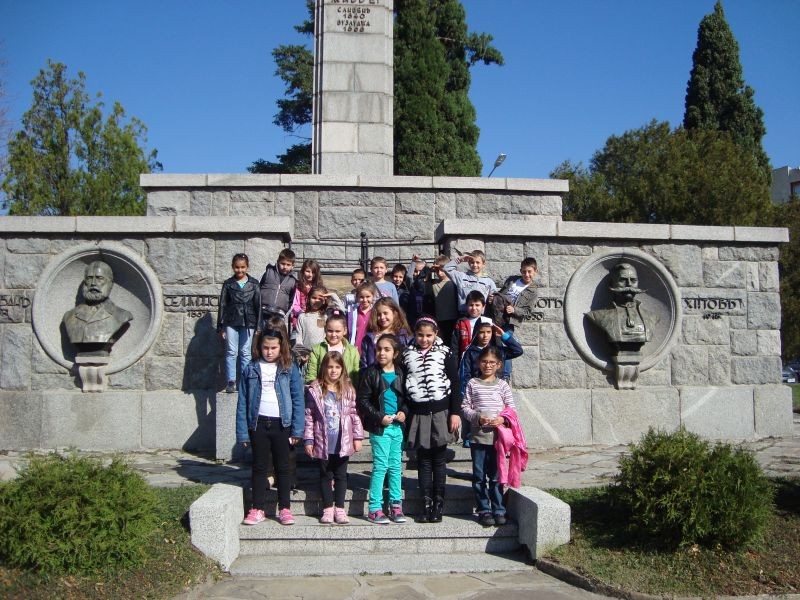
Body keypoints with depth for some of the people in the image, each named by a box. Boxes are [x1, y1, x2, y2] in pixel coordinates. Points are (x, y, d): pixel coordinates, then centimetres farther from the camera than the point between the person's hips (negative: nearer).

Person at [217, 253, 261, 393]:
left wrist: (258, 326, 0)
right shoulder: (228, 284, 5)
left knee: (246, 353, 4)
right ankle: (231, 382, 3)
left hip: (248, 323, 0)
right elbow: (222, 305, 6)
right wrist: (220, 326, 2)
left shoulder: (254, 284, 4)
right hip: (231, 322, 0)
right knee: (231, 352, -1)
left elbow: (258, 305, 4)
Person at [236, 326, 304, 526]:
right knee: (259, 467, 10)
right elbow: (243, 403, 1)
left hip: (282, 424, -1)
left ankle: (285, 509, 18)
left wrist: (297, 430, -8)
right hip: (258, 424, 1)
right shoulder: (251, 369, 1)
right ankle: (258, 509, 19)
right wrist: (243, 433, -4)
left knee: (282, 467, 9)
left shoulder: (289, 369, -2)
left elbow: (298, 400, -3)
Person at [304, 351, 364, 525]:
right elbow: (309, 416, -4)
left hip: (343, 442, 1)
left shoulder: (348, 390, 1)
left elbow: (354, 414, 4)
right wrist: (308, 440, -5)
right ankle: (328, 508, 21)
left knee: (341, 475, 10)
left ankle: (339, 508, 19)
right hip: (323, 442, -1)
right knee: (325, 475, 10)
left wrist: (358, 437, 2)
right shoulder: (314, 390, -5)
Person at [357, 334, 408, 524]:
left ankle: (396, 505, 20)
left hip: (398, 426, 4)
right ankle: (374, 508, 4)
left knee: (396, 466, 10)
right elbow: (362, 400, -8)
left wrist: (404, 412, -5)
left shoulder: (401, 374, 6)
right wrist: (379, 417, -15)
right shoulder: (371, 373, -5)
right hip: (379, 427, -4)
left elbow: (407, 398, 14)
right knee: (380, 466, -4)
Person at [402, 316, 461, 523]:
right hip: (417, 414, 2)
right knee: (423, 461, 5)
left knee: (439, 460, 4)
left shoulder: (445, 353, 1)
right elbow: (402, 386, 9)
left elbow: (455, 384, 0)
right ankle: (427, 504, 10)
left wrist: (455, 412, -5)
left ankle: (438, 504, 11)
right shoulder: (407, 356, 6)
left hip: (440, 412, -2)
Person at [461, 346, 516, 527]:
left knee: (496, 476, 6)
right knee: (479, 477, 6)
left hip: (497, 436, 0)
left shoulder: (502, 385, 3)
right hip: (478, 436, 1)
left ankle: (498, 511, 15)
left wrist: (502, 419, -16)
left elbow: (511, 409, 3)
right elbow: (465, 407, 1)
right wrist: (477, 418, -15)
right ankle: (484, 511, 15)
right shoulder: (472, 383, 3)